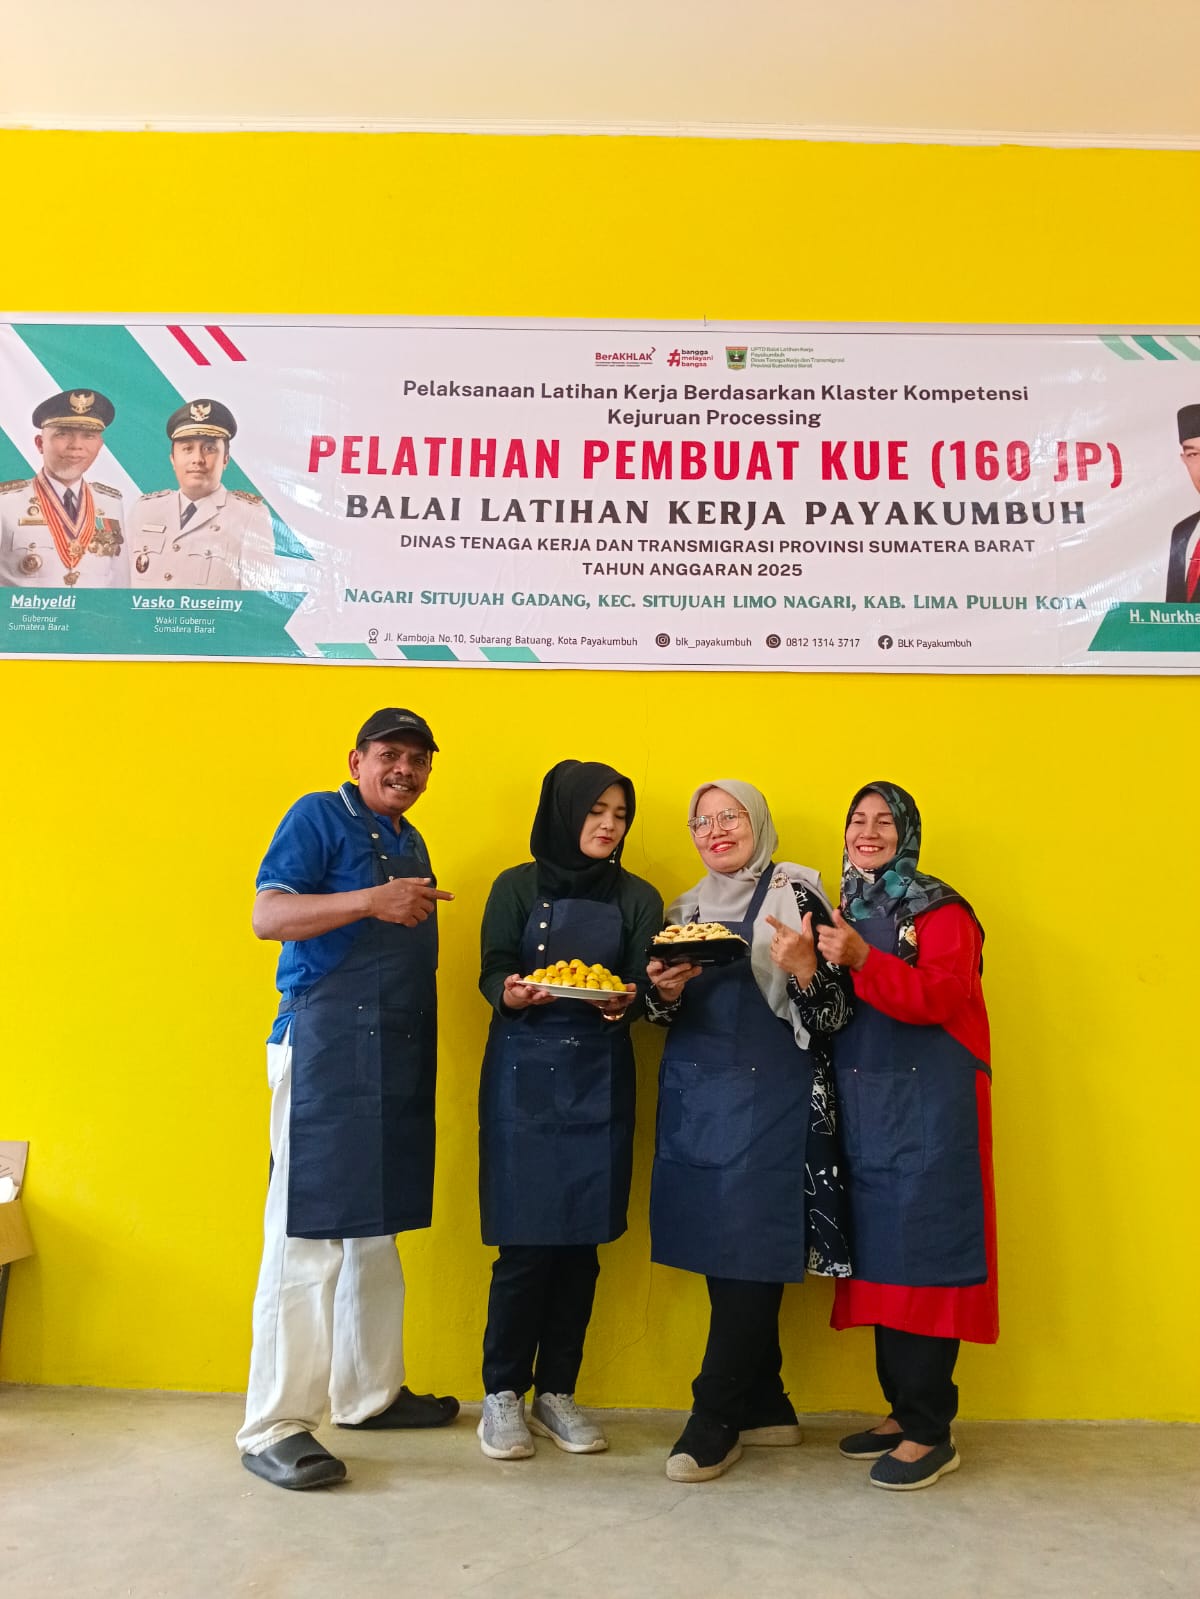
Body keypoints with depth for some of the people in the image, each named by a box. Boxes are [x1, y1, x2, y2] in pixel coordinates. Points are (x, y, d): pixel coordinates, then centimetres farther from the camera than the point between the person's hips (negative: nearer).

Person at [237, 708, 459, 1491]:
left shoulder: (411, 843, 20)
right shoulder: (320, 817, -2)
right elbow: (268, 915, -13)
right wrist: (370, 899, -23)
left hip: (400, 1058, 8)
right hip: (325, 1050, -7)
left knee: (376, 1229, 14)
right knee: (307, 1236, -5)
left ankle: (369, 1391, 26)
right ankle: (275, 1427, 5)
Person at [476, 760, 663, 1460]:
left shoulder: (638, 897, 10)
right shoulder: (517, 886, 5)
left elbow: (644, 985, 3)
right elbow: (493, 972, -2)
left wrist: (625, 1001, -19)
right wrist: (513, 993, -24)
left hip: (600, 1079, 2)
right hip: (525, 1075, -2)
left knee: (582, 1241, 4)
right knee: (526, 1242, -3)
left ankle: (556, 1392, 20)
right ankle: (503, 1395, 15)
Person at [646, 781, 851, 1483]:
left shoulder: (796, 895, -2)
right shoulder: (686, 909, 15)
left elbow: (835, 1014, -5)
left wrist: (804, 968, -25)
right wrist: (665, 990, -3)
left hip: (770, 1097, -5)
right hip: (696, 1095, 6)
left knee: (749, 1253, -5)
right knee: (722, 1250, 8)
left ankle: (715, 1422, 6)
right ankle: (765, 1407, 23)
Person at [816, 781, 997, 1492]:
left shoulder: (941, 910, -3)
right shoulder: (846, 913, 15)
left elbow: (941, 994, -18)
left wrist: (862, 959, -28)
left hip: (929, 1106, -6)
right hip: (863, 1106, 6)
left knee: (922, 1252, -4)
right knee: (878, 1253, 8)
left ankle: (930, 1433, 6)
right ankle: (901, 1411, 21)